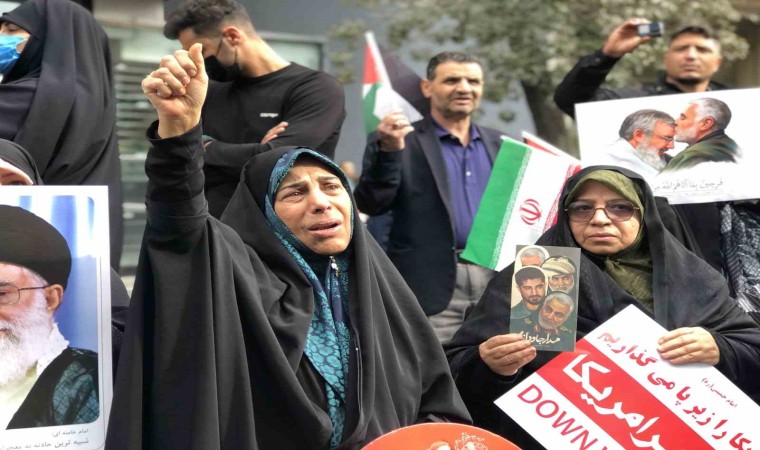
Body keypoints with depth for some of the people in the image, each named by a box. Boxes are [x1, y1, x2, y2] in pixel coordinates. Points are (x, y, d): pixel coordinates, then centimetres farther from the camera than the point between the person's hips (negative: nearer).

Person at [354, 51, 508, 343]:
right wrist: (389, 151, -19)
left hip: (497, 281, 5)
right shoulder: (394, 142, 3)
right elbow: (370, 205, -5)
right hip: (432, 285, -4)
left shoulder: (501, 144, 17)